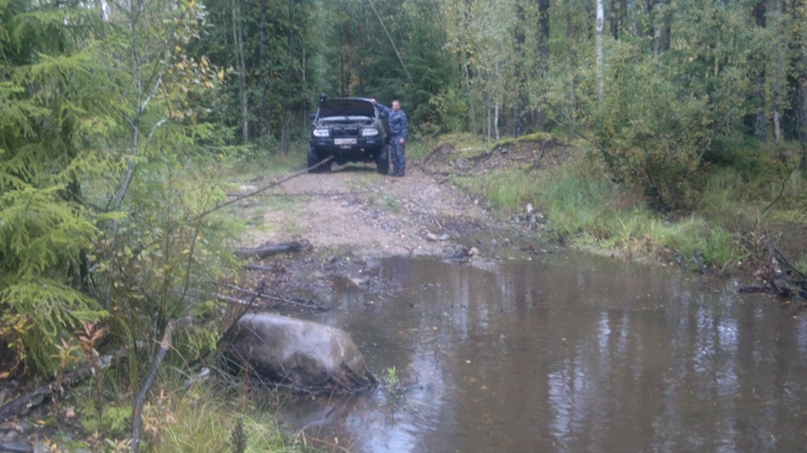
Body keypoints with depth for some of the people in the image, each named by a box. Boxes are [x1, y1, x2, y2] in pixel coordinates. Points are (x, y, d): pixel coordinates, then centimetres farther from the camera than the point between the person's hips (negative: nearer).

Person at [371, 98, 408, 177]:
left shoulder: (402, 114, -8)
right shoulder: (390, 112, 11)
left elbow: (405, 127, -10)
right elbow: (383, 108, 25)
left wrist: (403, 137, -16)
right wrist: (375, 104, 15)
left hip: (399, 137, -8)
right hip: (392, 137, 8)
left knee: (400, 154, -7)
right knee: (393, 155, 10)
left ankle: (401, 171, -5)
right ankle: (395, 170, 16)